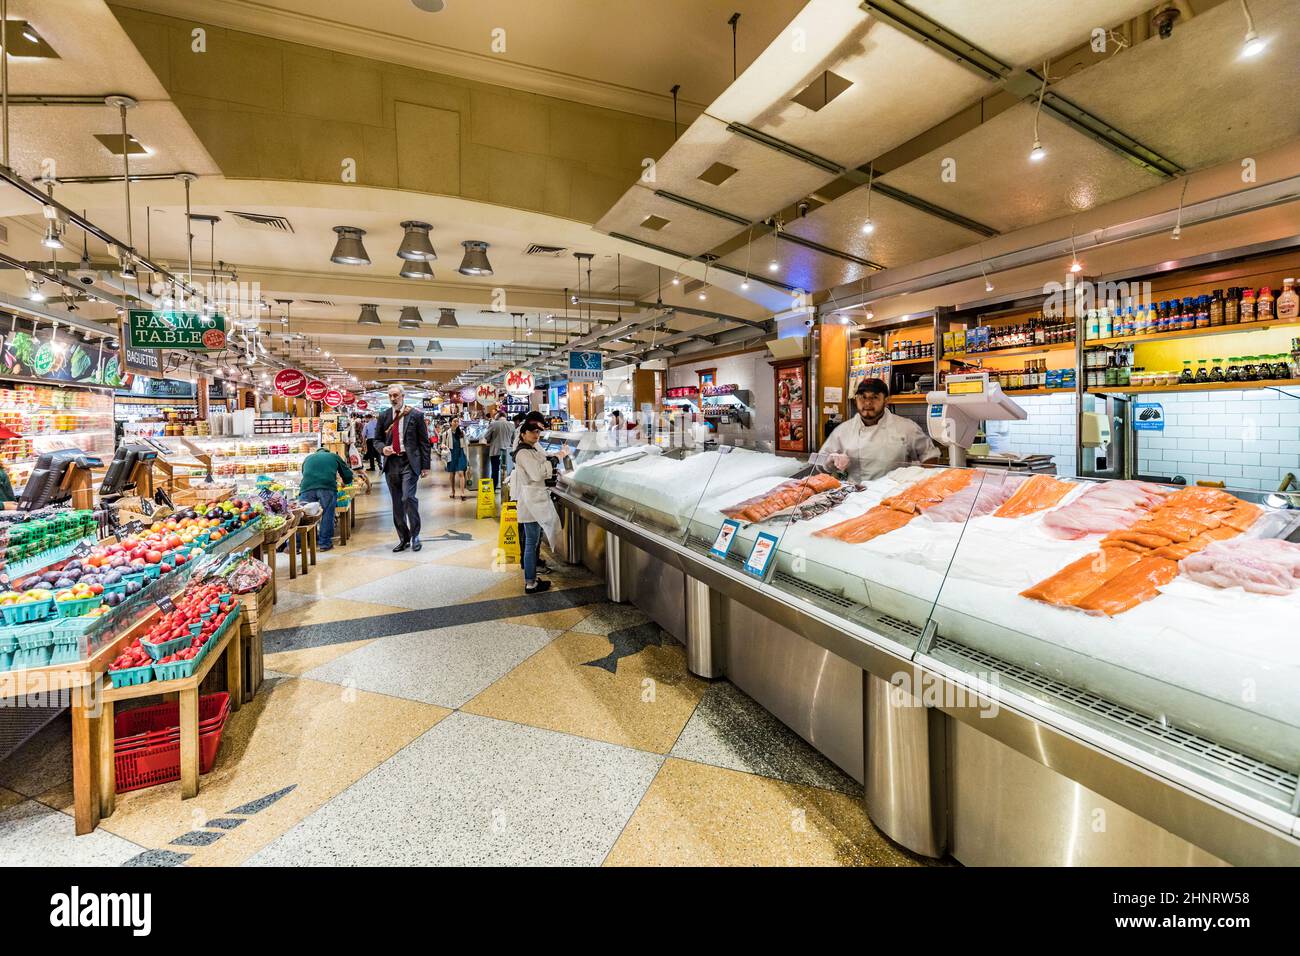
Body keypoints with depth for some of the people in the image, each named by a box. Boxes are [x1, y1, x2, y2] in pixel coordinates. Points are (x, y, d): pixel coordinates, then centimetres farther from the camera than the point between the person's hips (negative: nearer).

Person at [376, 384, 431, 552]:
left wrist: (425, 466, -2)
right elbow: (377, 439, 17)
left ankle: (415, 535, 0)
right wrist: (383, 448, -7)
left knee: (408, 497, -18)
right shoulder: (383, 416, 10)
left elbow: (424, 441, 1)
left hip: (410, 462, -4)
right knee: (397, 503, 8)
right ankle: (403, 538, 19)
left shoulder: (415, 415, -1)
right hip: (391, 463, 4)